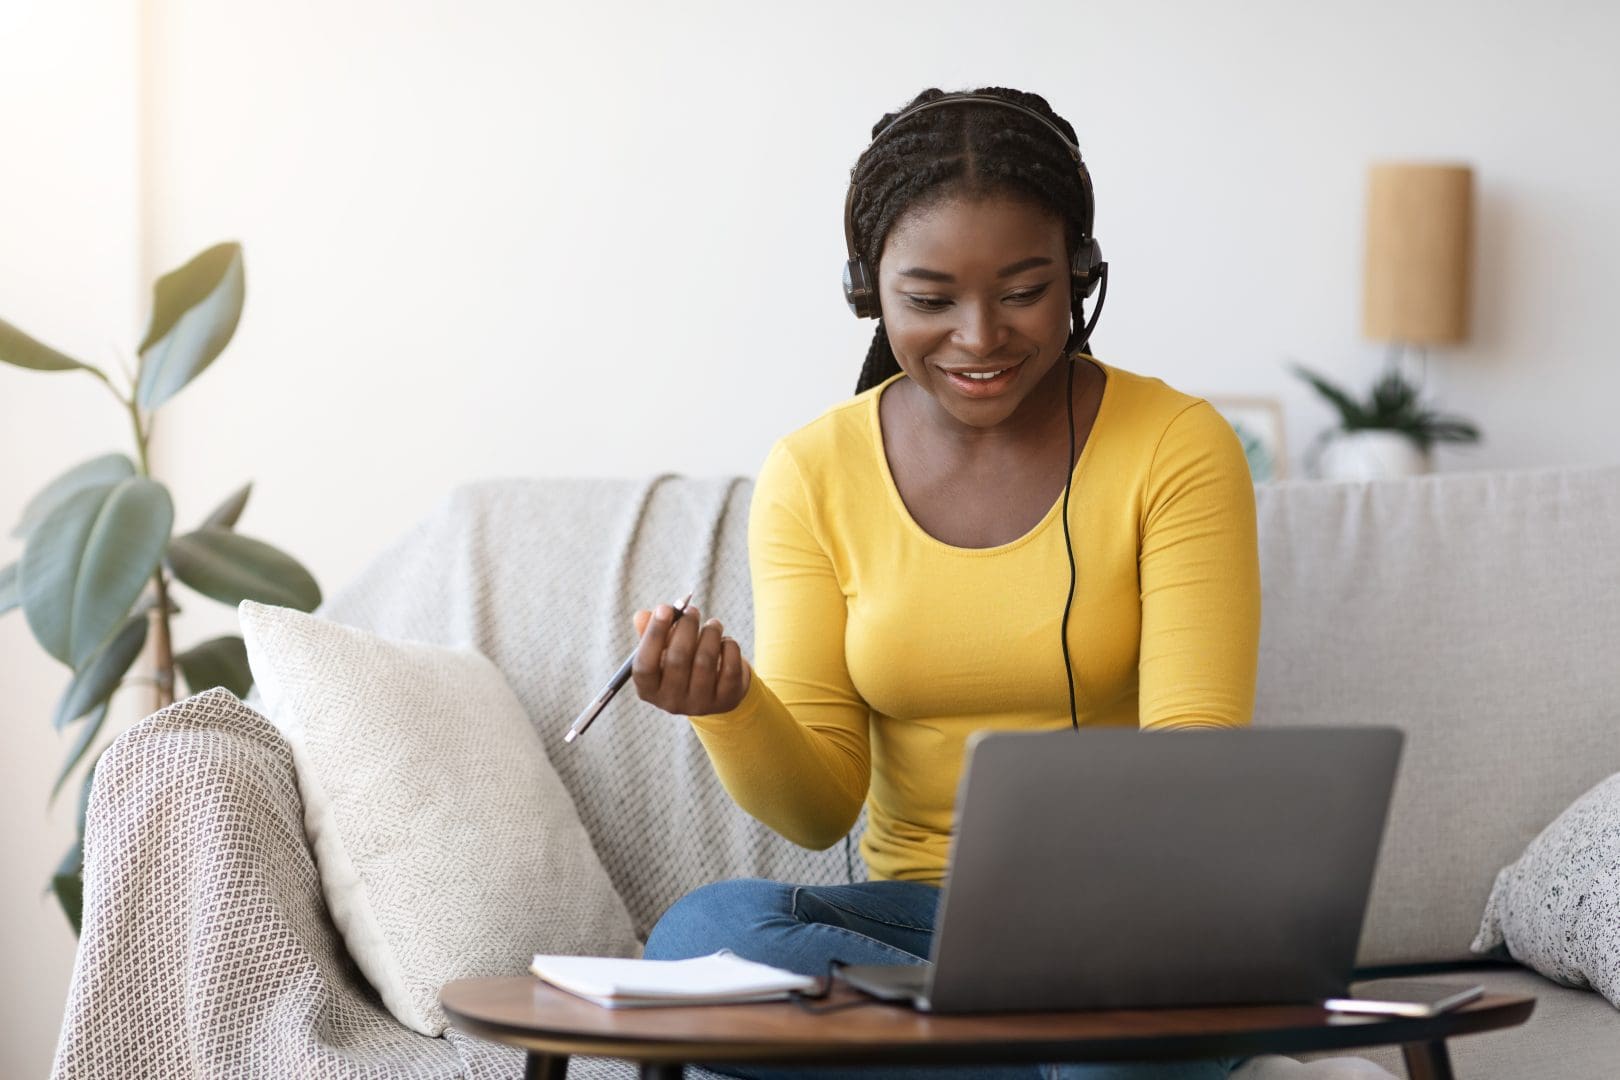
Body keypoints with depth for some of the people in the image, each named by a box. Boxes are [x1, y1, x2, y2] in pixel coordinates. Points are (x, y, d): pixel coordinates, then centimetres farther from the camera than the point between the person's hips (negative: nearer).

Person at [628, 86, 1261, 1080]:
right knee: (698, 932, -29)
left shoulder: (1178, 447, -5)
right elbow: (821, 806, -2)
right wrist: (730, 708, -25)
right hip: (916, 913, 4)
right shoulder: (812, 476, 1)